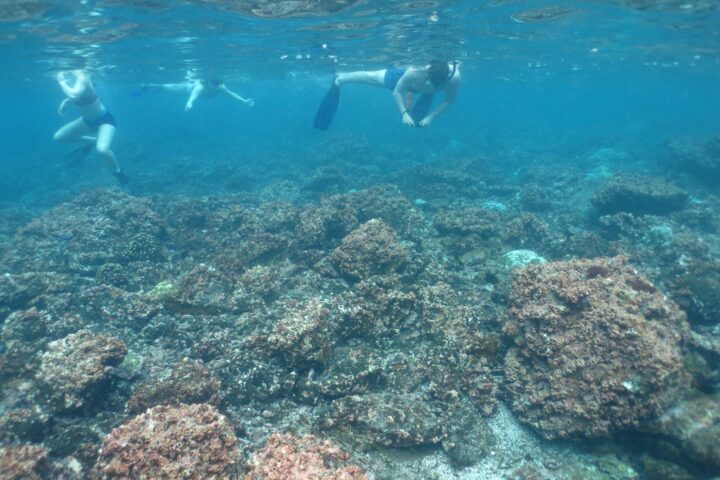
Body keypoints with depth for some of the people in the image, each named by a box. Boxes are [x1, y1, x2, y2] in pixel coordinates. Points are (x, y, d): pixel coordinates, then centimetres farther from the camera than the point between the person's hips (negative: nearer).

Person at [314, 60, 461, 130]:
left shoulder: (454, 77, -44)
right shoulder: (414, 72, -48)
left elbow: (448, 101, -28)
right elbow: (397, 92, -34)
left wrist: (431, 117, -36)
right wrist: (404, 114, -44)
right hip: (403, 78, -3)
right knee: (371, 78, 15)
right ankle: (339, 79, 41)